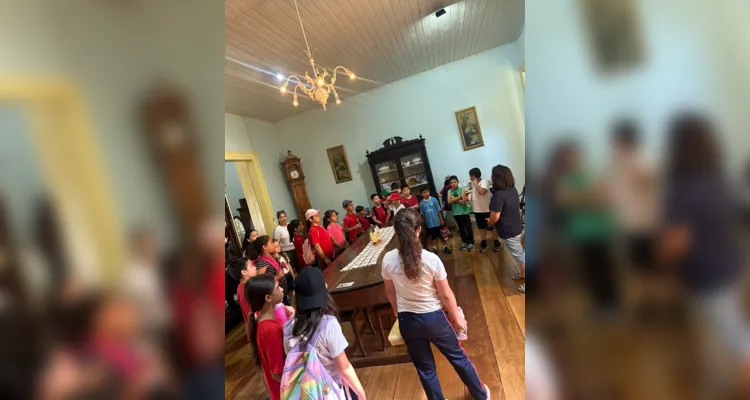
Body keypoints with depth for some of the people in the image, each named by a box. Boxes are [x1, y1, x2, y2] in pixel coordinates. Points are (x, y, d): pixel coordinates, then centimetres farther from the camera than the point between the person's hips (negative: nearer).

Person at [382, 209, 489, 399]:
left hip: (407, 321, 1)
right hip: (433, 318, -1)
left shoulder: (388, 260, -14)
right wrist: (457, 318, 6)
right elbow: (446, 295, -11)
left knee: (425, 368, 21)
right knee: (458, 356, 25)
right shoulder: (431, 259, -22)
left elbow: (390, 292, 2)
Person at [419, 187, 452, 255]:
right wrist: (423, 223, 5)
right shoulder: (421, 203, -5)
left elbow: (439, 210, -5)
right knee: (433, 236, 14)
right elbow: (422, 214, 2)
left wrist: (441, 219, -5)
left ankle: (445, 247, 24)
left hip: (437, 221, -1)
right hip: (429, 223, 1)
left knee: (441, 235, 9)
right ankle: (434, 249, 28)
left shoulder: (434, 199, -10)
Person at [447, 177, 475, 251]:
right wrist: (458, 197, -19)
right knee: (461, 228, 15)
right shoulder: (449, 191, 2)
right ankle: (464, 242, 29)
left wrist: (454, 199, -15)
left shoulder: (462, 190, -7)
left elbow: (463, 201, -16)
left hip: (464, 212, -4)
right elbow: (449, 201, -12)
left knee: (468, 228, 3)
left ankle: (471, 242, 15)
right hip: (456, 213, 4)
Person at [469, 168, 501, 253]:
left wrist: (475, 184, -23)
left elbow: (482, 192, -34)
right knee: (481, 227, 16)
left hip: (486, 210, -7)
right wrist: (470, 195, 1)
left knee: (491, 227, 6)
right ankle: (484, 243, 28)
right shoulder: (473, 184, 8)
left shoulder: (484, 182, -17)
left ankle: (496, 243, 20)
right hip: (477, 210, 7)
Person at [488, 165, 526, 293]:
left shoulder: (498, 195, -29)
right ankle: (523, 274, 42)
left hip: (508, 232, -9)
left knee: (519, 256, 5)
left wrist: (490, 221, -4)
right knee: (520, 253, 25)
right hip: (518, 228, 9)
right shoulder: (513, 190, -2)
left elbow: (495, 217, -28)